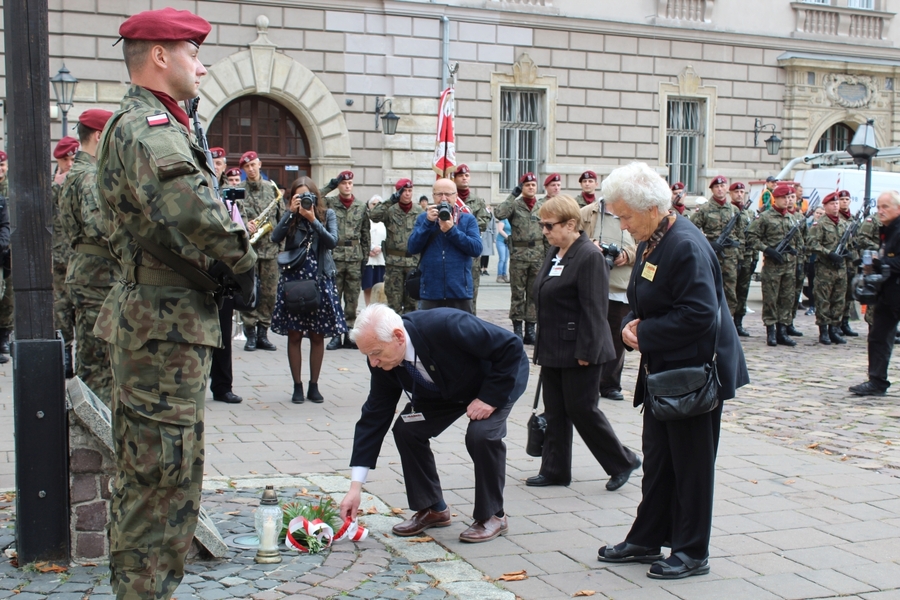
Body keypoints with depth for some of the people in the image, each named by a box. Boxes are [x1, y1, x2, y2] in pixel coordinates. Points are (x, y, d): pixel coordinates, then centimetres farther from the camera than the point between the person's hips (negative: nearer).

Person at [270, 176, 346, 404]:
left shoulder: (327, 214, 4)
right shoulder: (290, 216, 4)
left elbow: (333, 242, -10)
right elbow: (275, 237, -11)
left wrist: (313, 219, -17)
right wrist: (292, 212, -15)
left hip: (320, 280, 0)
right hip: (293, 280, 0)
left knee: (317, 336, 5)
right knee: (294, 335, 2)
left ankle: (314, 386, 15)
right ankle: (297, 386, 11)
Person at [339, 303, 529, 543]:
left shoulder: (446, 325, -41)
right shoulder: (383, 361, -21)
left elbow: (511, 346, -32)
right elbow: (374, 417, -14)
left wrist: (490, 398, -29)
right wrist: (355, 487, -17)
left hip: (500, 379, -5)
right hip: (446, 390, 6)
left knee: (482, 433, -28)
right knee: (406, 429, -11)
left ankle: (492, 515, -7)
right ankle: (432, 508, 7)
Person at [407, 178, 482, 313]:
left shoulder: (468, 220, 5)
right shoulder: (423, 218, 9)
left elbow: (477, 249, -8)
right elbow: (412, 248, -2)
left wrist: (451, 230, -15)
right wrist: (428, 222, -13)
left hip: (460, 291, -1)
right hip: (430, 292, 1)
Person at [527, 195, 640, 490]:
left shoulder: (590, 256, -16)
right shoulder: (554, 253, 11)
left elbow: (593, 308, -19)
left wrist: (585, 351, -20)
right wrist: (542, 346, 16)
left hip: (578, 351, -9)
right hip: (553, 349, 9)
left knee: (582, 409, -1)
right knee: (555, 412, 12)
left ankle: (622, 462, 15)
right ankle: (555, 470, 21)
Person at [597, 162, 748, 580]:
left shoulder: (686, 247, -22)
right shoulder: (651, 241, 8)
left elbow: (699, 315, -28)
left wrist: (645, 334, -20)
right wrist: (632, 323, -2)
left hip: (694, 372, -9)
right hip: (663, 370, 9)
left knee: (691, 463, 3)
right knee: (656, 459, 16)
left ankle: (691, 553, 16)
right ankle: (646, 540, 27)